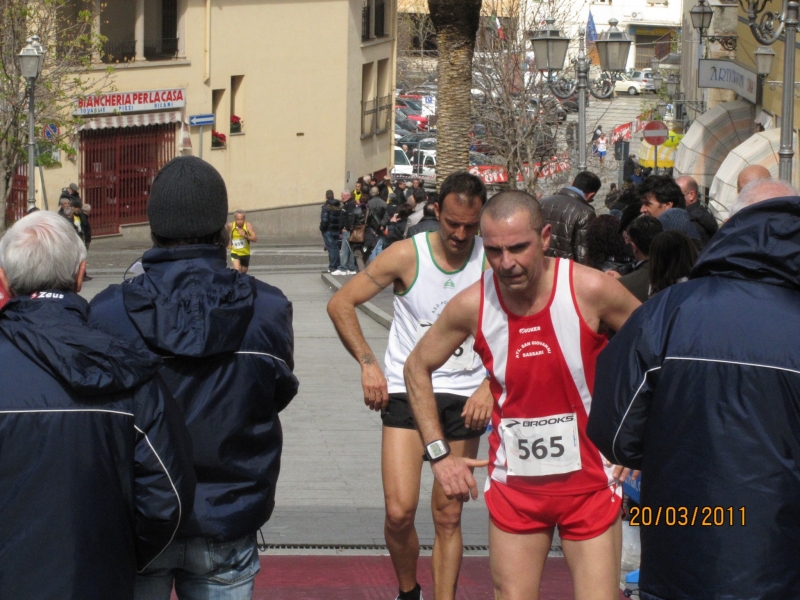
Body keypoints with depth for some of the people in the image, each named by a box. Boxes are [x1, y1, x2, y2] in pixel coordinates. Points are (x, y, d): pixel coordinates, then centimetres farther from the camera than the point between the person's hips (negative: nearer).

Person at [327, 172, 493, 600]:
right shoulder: (407, 256, -7)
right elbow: (340, 304, -1)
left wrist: (490, 386, -8)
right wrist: (367, 362, -11)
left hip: (464, 398, 1)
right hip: (406, 392, -1)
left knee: (448, 517, 5)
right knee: (399, 512, -10)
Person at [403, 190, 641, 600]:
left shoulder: (590, 290, -15)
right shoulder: (472, 305, -9)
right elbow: (417, 367, 7)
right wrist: (439, 454, 2)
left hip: (590, 481, -2)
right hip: (514, 485, 2)